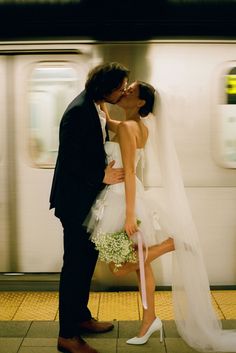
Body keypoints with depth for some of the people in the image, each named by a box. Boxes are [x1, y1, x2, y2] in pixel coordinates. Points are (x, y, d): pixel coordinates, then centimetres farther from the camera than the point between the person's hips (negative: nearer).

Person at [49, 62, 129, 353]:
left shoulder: (95, 108, 7)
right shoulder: (79, 111, -22)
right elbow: (71, 159, -24)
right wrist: (102, 177, -18)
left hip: (87, 197, 10)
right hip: (75, 200, -10)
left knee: (87, 258, 18)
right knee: (75, 263, -1)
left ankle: (80, 317, 35)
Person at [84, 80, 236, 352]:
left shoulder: (127, 127, -17)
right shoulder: (138, 126, 9)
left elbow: (129, 172, -23)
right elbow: (107, 121, 28)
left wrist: (129, 215, -25)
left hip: (123, 199, -9)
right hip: (121, 197, 9)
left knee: (118, 267, -3)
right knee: (141, 266, 12)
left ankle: (171, 242, -3)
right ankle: (149, 320, 20)